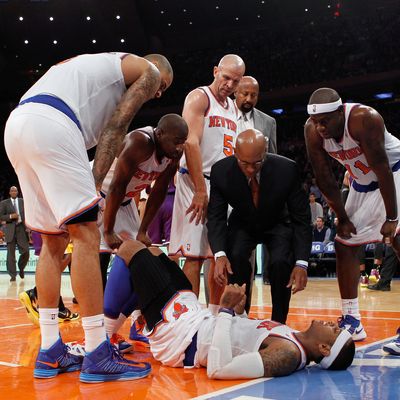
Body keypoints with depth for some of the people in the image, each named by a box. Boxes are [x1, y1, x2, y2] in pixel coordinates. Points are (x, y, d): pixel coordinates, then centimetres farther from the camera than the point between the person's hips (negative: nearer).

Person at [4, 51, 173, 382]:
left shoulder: (106, 65, 37)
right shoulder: (148, 70, 14)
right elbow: (115, 128, 1)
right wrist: (95, 183, -3)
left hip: (17, 124, 9)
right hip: (50, 124, -9)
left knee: (53, 241, 11)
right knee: (86, 235, -8)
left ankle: (50, 353, 13)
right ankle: (97, 356, -7)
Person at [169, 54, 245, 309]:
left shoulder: (232, 107, 19)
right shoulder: (199, 97, -6)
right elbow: (191, 143, -17)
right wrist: (201, 191, -22)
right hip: (198, 184, -8)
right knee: (195, 256, -9)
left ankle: (215, 313, 17)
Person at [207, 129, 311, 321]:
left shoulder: (287, 169, -29)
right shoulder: (221, 171, -26)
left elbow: (301, 218, -22)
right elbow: (216, 216, -19)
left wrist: (301, 263, -31)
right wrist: (219, 254, -37)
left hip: (278, 224, -1)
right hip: (242, 225, 1)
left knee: (281, 262, -27)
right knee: (235, 258, -27)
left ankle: (278, 323, -5)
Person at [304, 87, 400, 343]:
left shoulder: (364, 119, -34)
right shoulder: (312, 131, -18)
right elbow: (325, 180, -10)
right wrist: (342, 218, -7)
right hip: (362, 182, 6)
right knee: (343, 243, 4)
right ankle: (352, 321, 10)